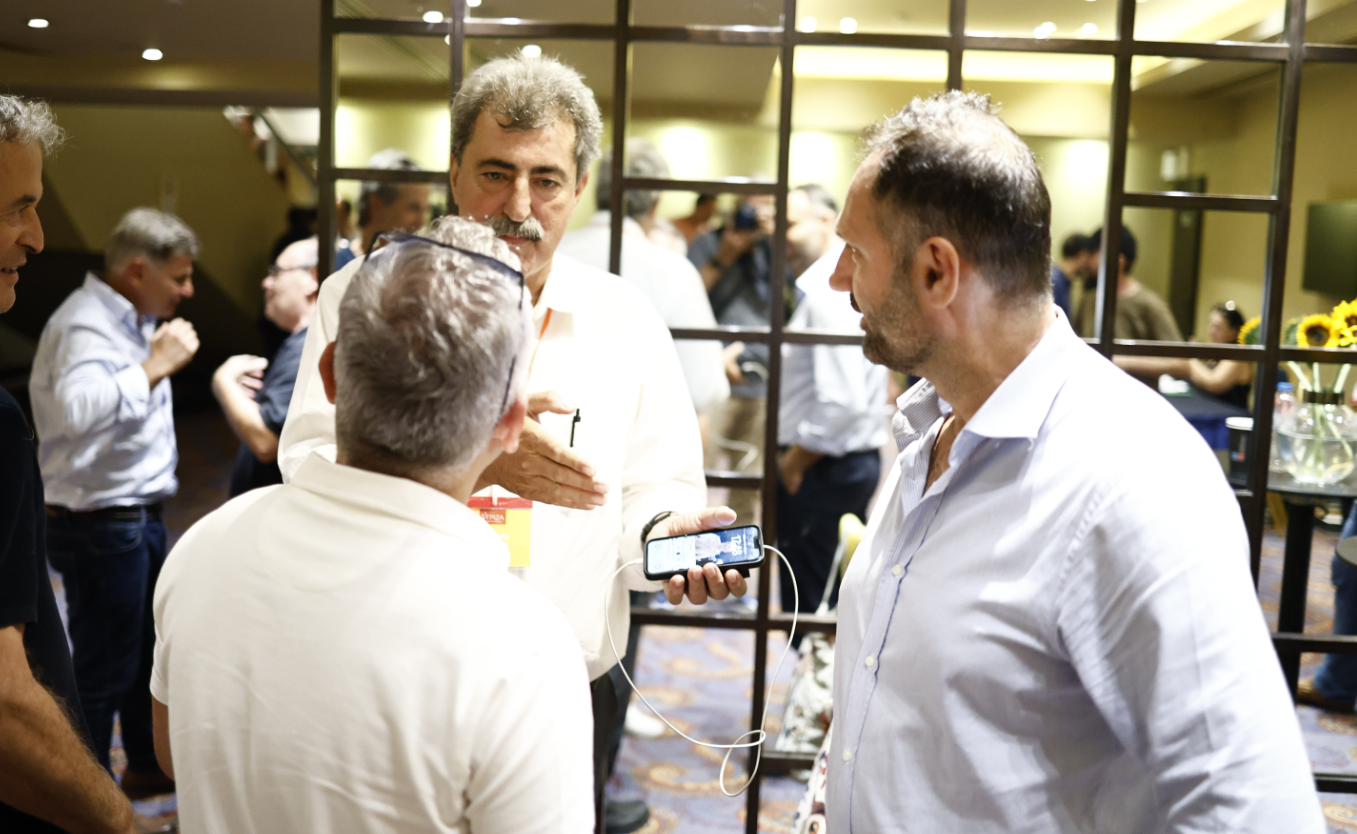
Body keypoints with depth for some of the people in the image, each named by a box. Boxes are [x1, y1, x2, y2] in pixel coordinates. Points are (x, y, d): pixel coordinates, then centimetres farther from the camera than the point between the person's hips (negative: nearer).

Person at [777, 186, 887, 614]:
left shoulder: (827, 293, -19)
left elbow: (843, 402, -25)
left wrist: (795, 461, -13)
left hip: (826, 469, -10)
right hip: (859, 461, 10)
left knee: (807, 602, -1)